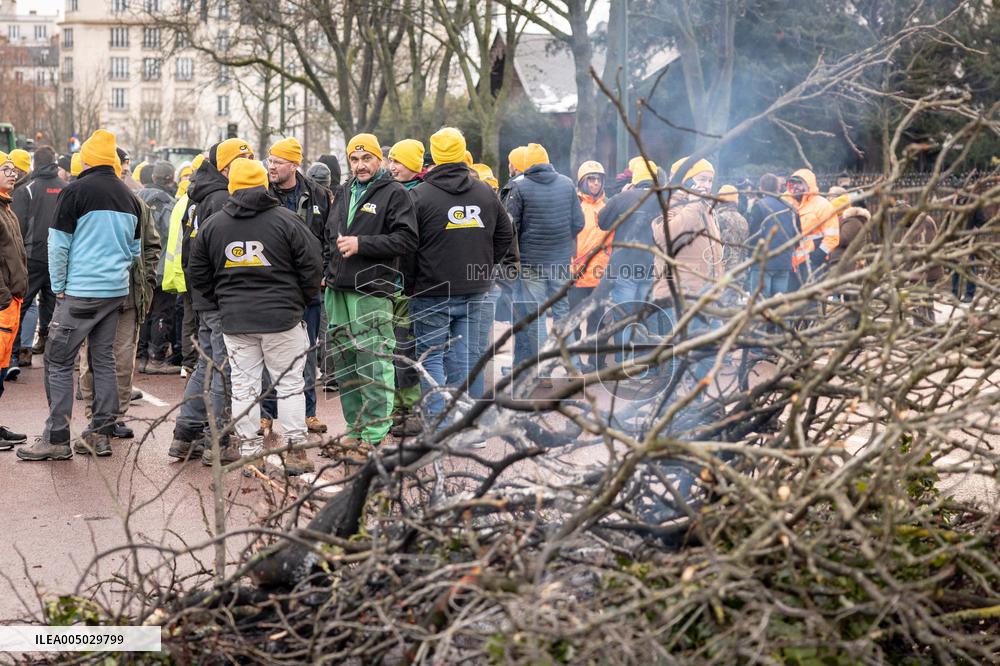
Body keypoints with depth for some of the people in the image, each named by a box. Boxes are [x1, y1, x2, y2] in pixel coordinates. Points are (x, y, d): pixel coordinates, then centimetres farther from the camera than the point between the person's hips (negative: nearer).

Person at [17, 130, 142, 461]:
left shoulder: (76, 191, -9)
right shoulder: (129, 197, 10)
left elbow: (58, 245, -7)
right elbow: (135, 249, 18)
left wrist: (59, 286, 2)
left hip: (80, 292, -6)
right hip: (116, 291, 7)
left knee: (58, 361, -1)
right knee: (104, 359, 12)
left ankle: (56, 439, -3)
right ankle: (100, 434, 14)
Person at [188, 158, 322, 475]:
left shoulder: (212, 224, 6)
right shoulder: (286, 219, -5)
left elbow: (198, 273, 12)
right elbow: (312, 264, -5)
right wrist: (302, 301, 9)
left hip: (235, 319, 3)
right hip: (282, 317, -3)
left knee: (243, 386, 8)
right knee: (290, 383, 5)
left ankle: (249, 451, 10)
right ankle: (295, 451, 5)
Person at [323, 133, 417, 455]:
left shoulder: (394, 193, -4)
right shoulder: (344, 193, 19)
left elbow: (407, 239, -13)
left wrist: (361, 244, -15)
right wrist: (327, 271, 16)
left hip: (372, 293, -8)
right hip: (338, 291, 8)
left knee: (373, 368, -8)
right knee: (344, 366, 12)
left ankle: (374, 436, -2)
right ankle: (355, 430, 22)